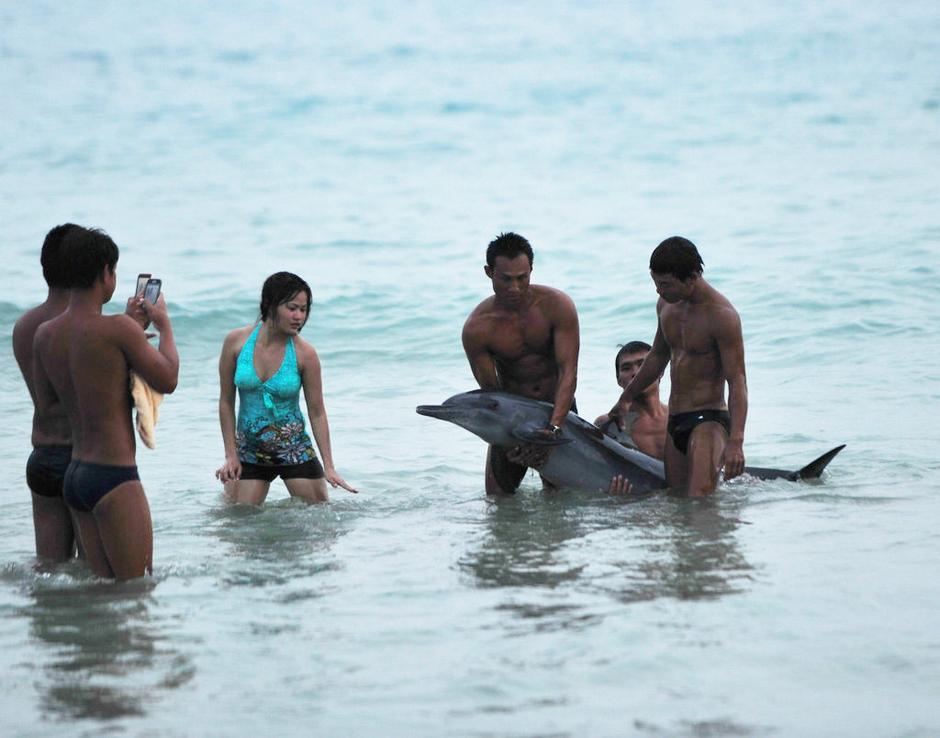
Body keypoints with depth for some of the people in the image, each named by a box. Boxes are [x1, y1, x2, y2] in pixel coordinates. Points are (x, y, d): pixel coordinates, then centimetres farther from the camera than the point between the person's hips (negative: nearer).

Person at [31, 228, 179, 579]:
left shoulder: (45, 335, 5)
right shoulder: (118, 329, -16)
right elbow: (167, 381, -7)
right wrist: (164, 325, 11)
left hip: (74, 476, 8)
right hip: (114, 478, -8)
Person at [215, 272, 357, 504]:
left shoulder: (304, 353, -11)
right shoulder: (237, 341, -9)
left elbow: (317, 413, -5)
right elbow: (226, 402, -1)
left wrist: (329, 467, -8)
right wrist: (231, 456, -3)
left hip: (294, 450, -1)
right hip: (249, 452, 1)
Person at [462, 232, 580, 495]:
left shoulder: (557, 306, -19)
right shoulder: (477, 328, -18)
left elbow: (568, 372, -23)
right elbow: (491, 393, -15)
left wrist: (554, 426, -37)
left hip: (558, 408, 0)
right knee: (497, 498, 0)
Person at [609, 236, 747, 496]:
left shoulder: (721, 315, -15)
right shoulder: (666, 305, 10)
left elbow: (737, 381, -19)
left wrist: (735, 442, -29)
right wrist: (626, 398, 38)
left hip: (709, 418, -8)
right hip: (674, 422, 8)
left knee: (699, 498, -25)